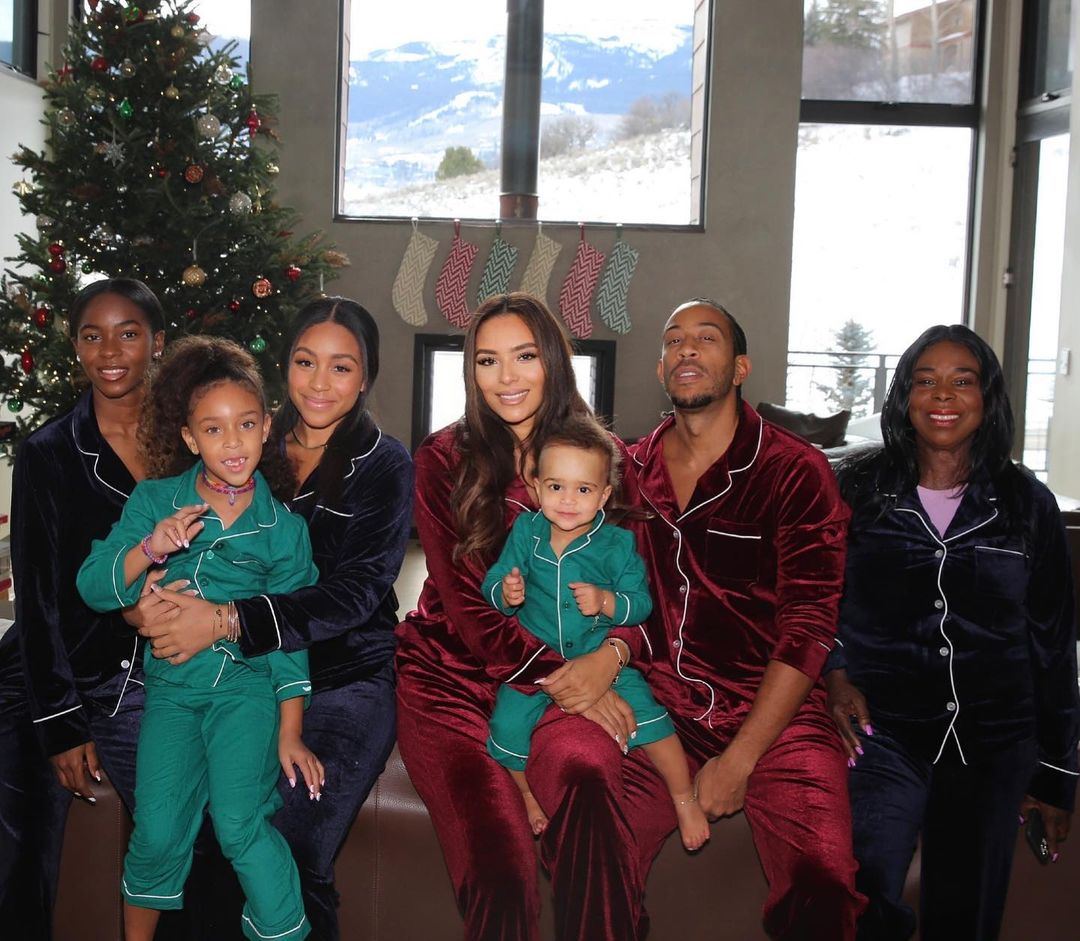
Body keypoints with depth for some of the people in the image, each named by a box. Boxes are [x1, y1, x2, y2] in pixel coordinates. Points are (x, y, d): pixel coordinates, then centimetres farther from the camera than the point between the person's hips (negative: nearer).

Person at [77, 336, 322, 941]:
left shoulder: (283, 526, -3)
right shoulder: (154, 501, -1)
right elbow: (93, 588, -6)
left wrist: (290, 734, -1)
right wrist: (150, 547, -24)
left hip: (247, 684, -1)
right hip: (171, 686, 2)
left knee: (238, 824, -17)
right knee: (158, 834, -5)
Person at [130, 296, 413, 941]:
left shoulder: (385, 466, -1)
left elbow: (356, 591, -13)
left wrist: (227, 620, -25)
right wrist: (153, 597, -17)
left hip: (349, 672, -3)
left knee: (292, 861, -22)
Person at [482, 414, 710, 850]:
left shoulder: (618, 544, -8)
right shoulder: (525, 531, -4)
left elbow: (642, 602, -9)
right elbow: (492, 582, -2)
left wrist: (606, 601, -29)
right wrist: (505, 593, -25)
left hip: (603, 656, -1)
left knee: (645, 714, -18)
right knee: (507, 725, -15)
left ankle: (684, 797, 8)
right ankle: (528, 794, 17)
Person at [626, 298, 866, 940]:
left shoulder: (796, 472, -2)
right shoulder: (630, 471, 11)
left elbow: (808, 629, -6)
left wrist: (738, 760, -11)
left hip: (774, 714, -2)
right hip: (658, 704, 3)